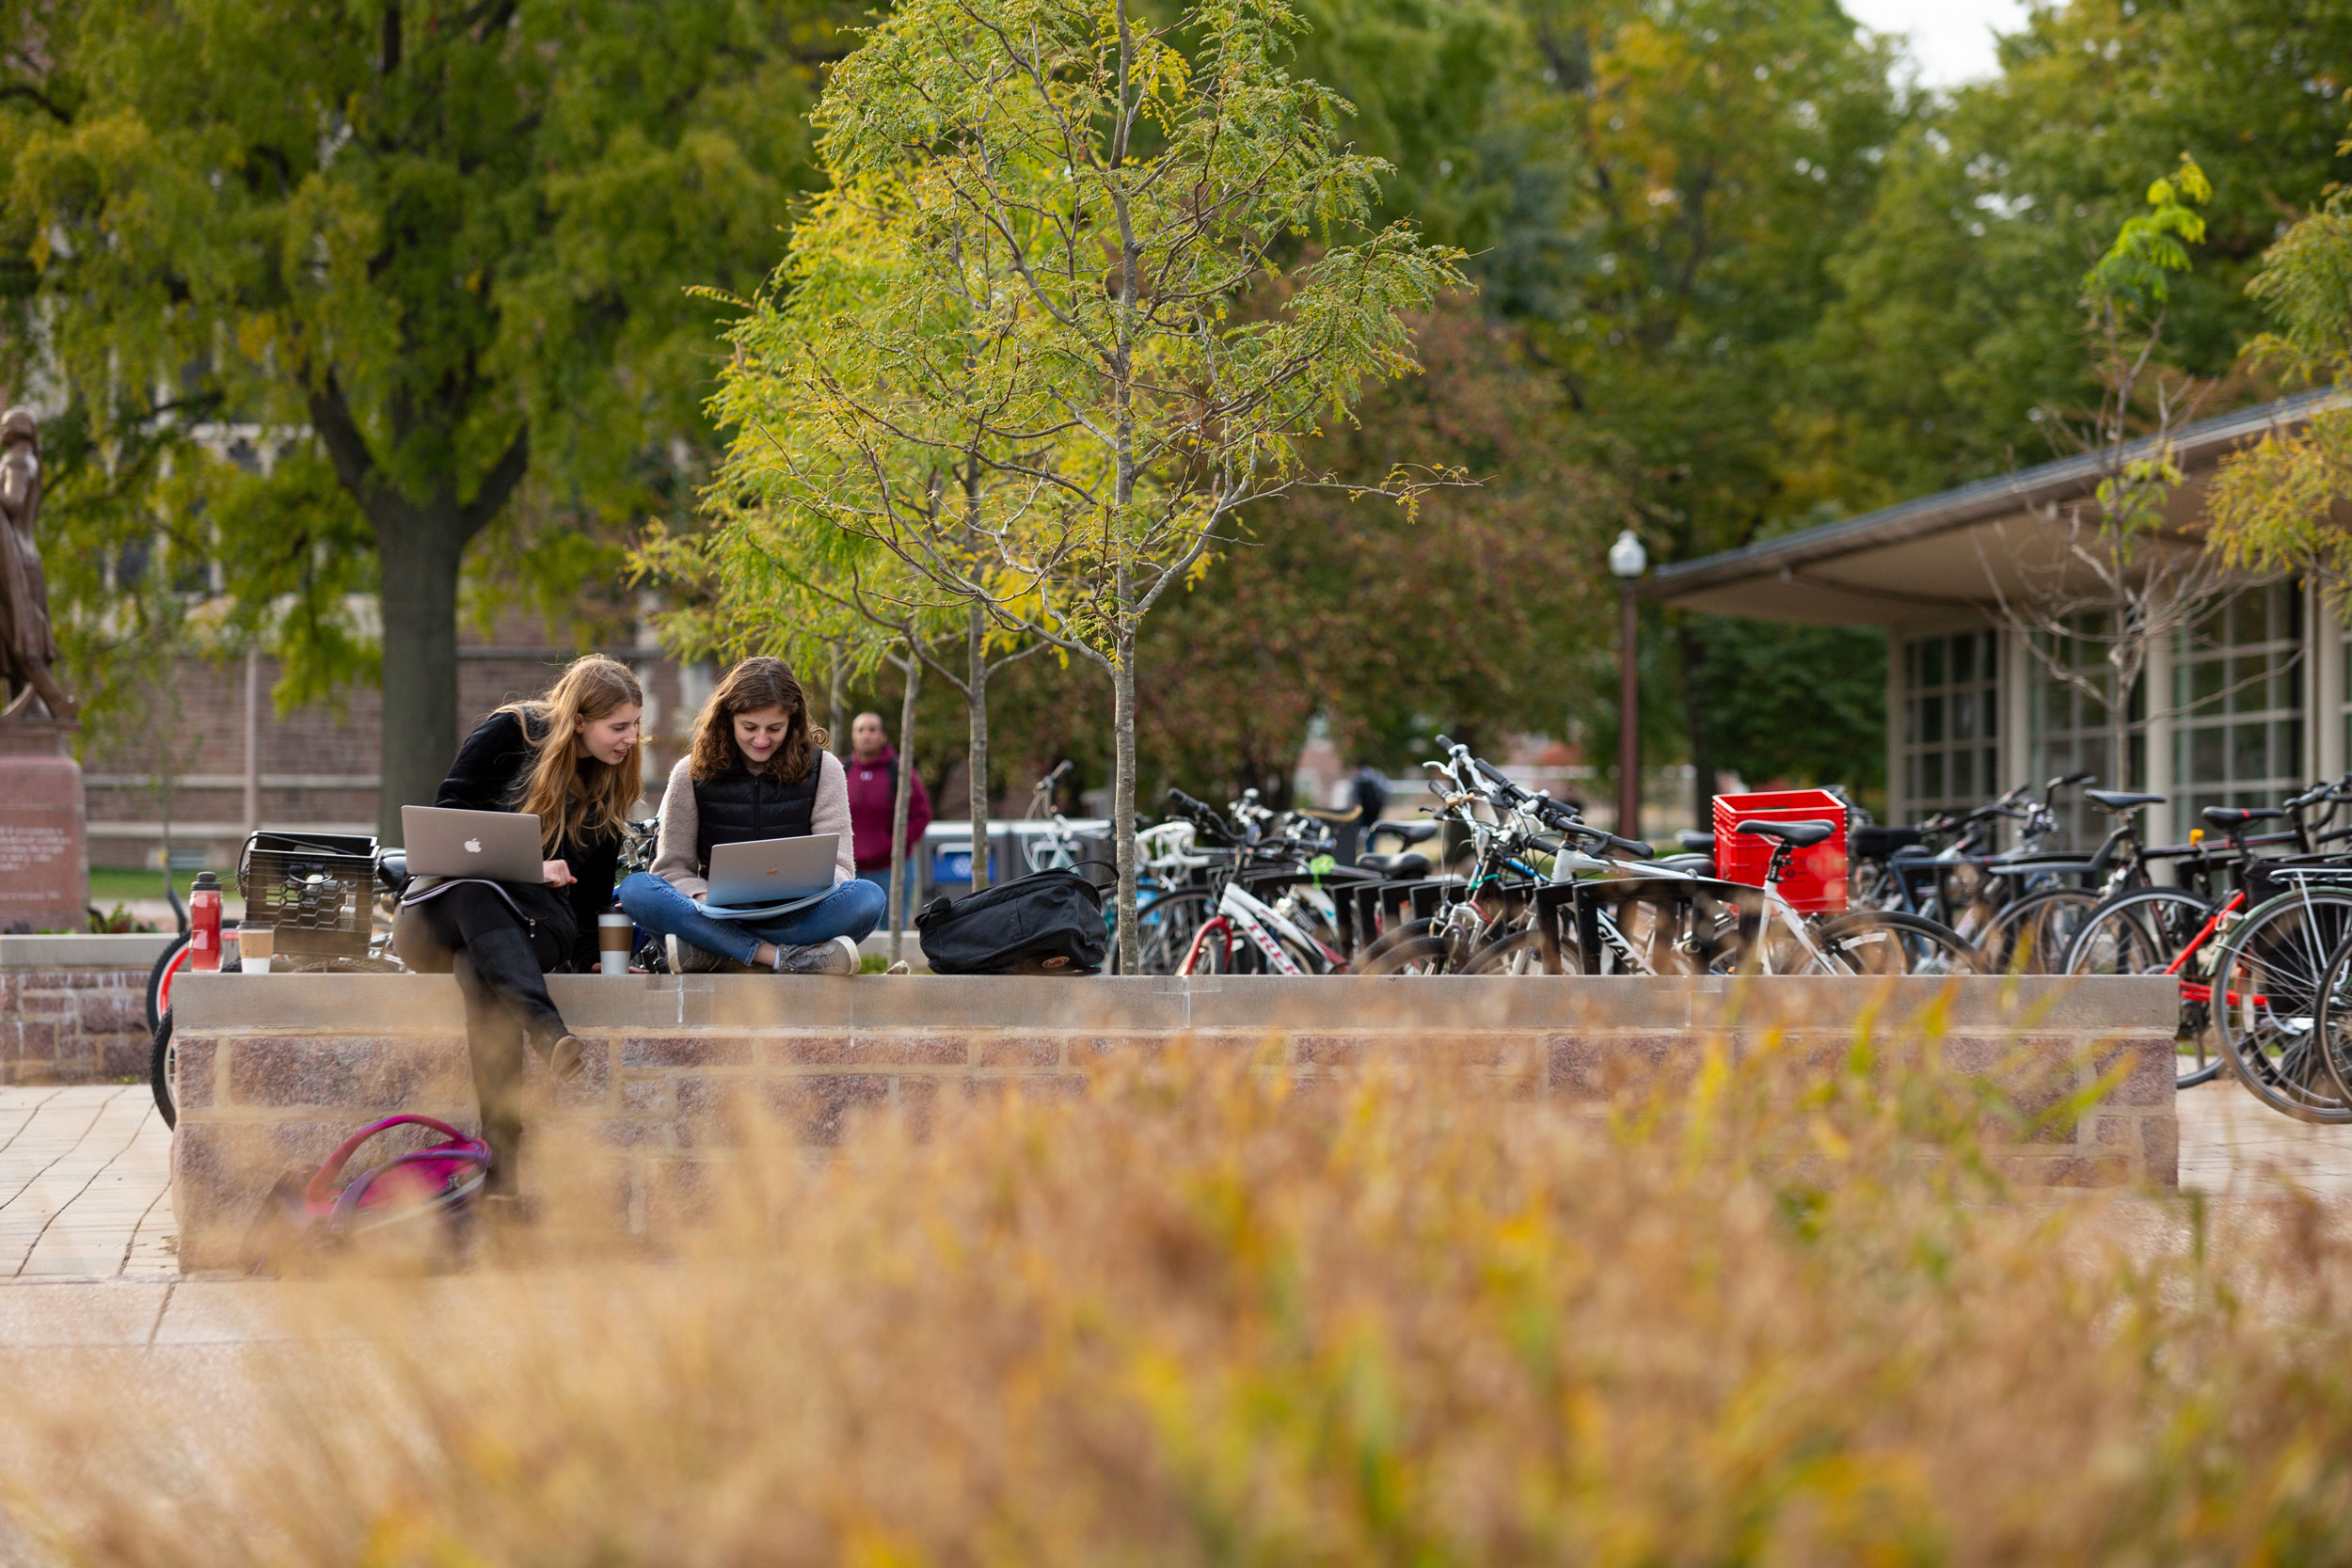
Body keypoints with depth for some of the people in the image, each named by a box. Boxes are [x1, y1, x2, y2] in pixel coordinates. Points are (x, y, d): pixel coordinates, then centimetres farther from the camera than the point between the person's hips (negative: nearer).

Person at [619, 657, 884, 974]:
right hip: (718, 919, 0)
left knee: (869, 899, -32)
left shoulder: (821, 769, 6)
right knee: (635, 889, -29)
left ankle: (716, 953, -36)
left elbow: (837, 865, 1)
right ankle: (780, 957, -40)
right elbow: (672, 868, 2)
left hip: (795, 919, 0)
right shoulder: (692, 773, 5)